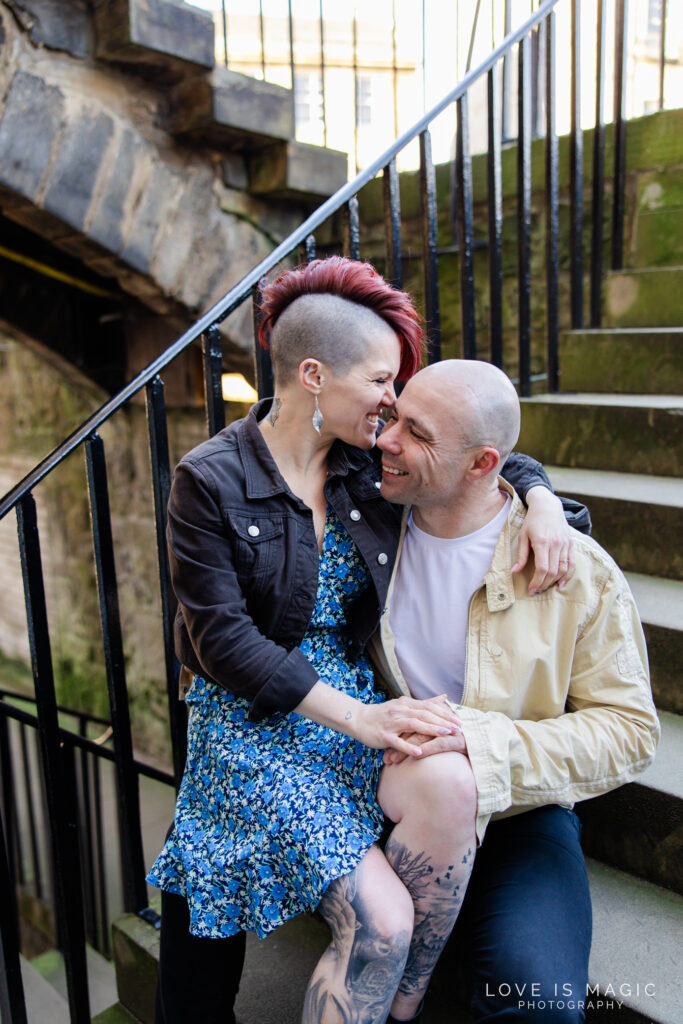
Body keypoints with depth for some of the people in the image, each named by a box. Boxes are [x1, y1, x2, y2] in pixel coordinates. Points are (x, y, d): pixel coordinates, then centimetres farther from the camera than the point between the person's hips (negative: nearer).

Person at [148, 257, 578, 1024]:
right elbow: (224, 640, -15)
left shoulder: (367, 461, 3)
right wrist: (353, 715, -22)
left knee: (451, 783, -28)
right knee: (379, 919, -21)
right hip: (252, 721, -4)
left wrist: (541, 499, -6)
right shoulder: (210, 481, -11)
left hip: (357, 701, 5)